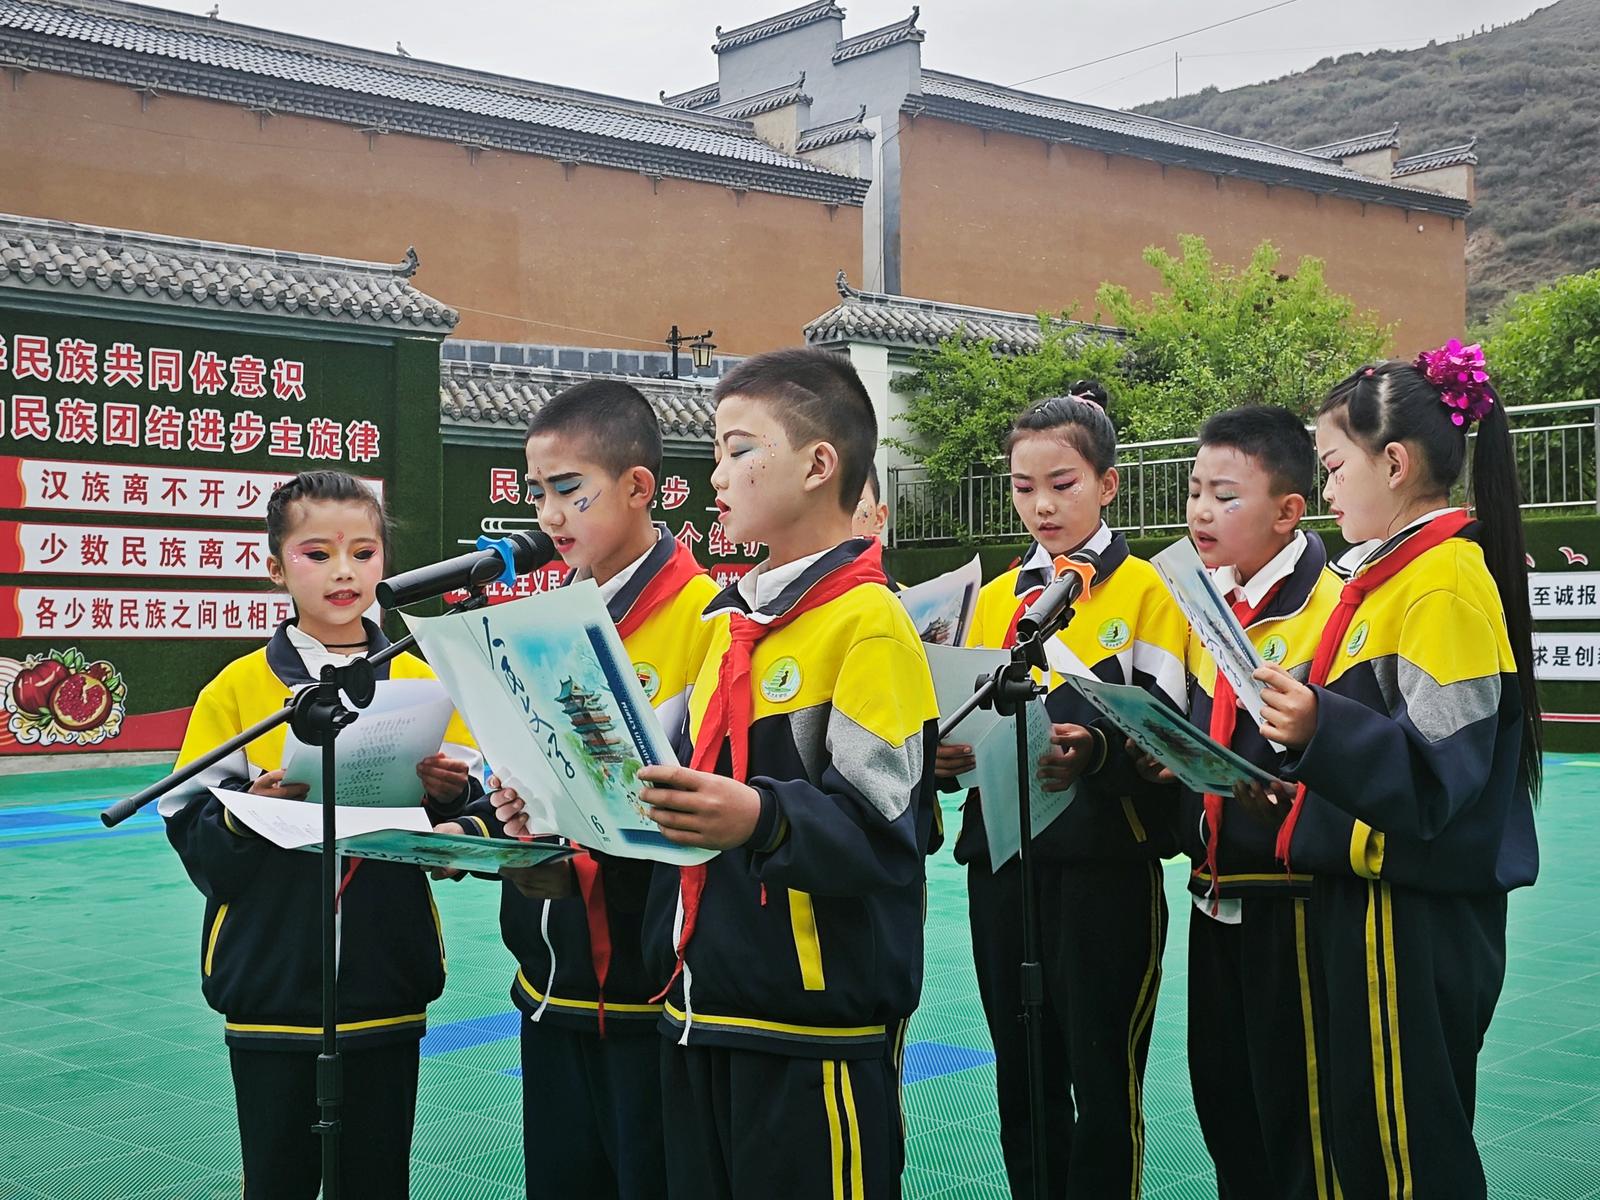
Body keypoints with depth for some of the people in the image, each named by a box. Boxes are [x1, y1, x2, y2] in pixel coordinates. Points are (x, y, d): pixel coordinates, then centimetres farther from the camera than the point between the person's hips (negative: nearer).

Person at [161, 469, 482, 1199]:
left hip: (388, 988, 1)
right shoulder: (237, 689, -2)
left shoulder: (422, 682, 3)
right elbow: (195, 847, -5)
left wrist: (450, 799, -18)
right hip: (272, 989, -1)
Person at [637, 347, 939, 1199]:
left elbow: (880, 830, -20)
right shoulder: (725, 620, 13)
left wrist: (762, 819, -36)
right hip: (700, 1014, 8)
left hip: (815, 1027, -8)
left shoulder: (869, 625, -12)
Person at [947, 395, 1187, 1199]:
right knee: (1023, 1073, 12)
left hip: (1104, 861, -5)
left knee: (1102, 1075, 2)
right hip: (1002, 859, 5)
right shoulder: (994, 599, 13)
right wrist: (951, 752, -7)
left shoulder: (1144, 590, -1)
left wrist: (1094, 752, -28)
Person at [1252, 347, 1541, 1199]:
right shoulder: (1386, 576, 13)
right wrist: (1305, 764, 10)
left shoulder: (1446, 584, -16)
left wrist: (1321, 729, -35)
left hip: (1417, 920, -10)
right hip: (1370, 900, 10)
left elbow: (1438, 769, -22)